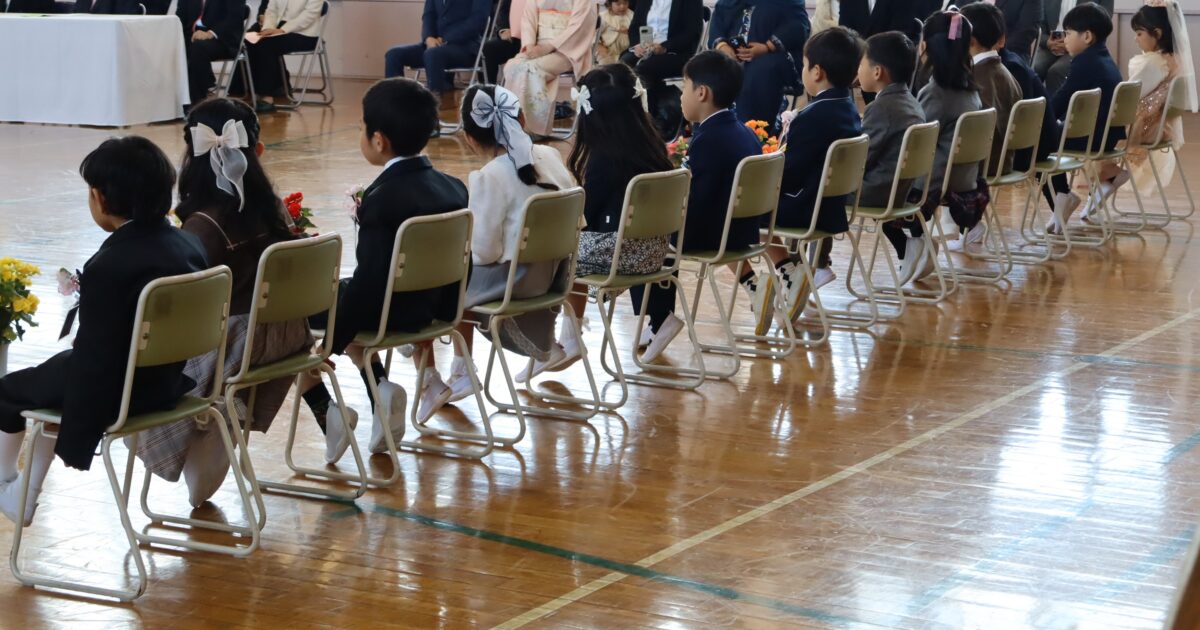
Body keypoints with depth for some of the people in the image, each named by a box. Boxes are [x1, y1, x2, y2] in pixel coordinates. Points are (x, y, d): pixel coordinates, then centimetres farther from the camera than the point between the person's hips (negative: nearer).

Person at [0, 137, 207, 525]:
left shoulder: (109, 267, -28)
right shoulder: (189, 246, -6)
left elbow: (94, 361, -23)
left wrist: (75, 440, -13)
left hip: (117, 394, -7)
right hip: (170, 383, 7)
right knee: (57, 369, 31)